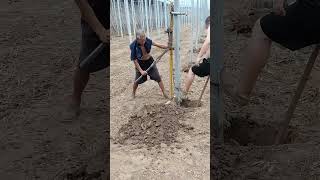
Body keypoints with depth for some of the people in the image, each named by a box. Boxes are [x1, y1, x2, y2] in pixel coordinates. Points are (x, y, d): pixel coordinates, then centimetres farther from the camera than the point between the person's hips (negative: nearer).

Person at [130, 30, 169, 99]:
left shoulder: (148, 41, -21)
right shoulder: (134, 46, -27)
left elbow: (158, 45, -13)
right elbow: (134, 60, -21)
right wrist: (141, 71, -23)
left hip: (150, 61, 2)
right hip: (140, 63, -2)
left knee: (158, 78, 0)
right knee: (137, 80, 11)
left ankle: (164, 93, 14)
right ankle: (133, 93, 39)